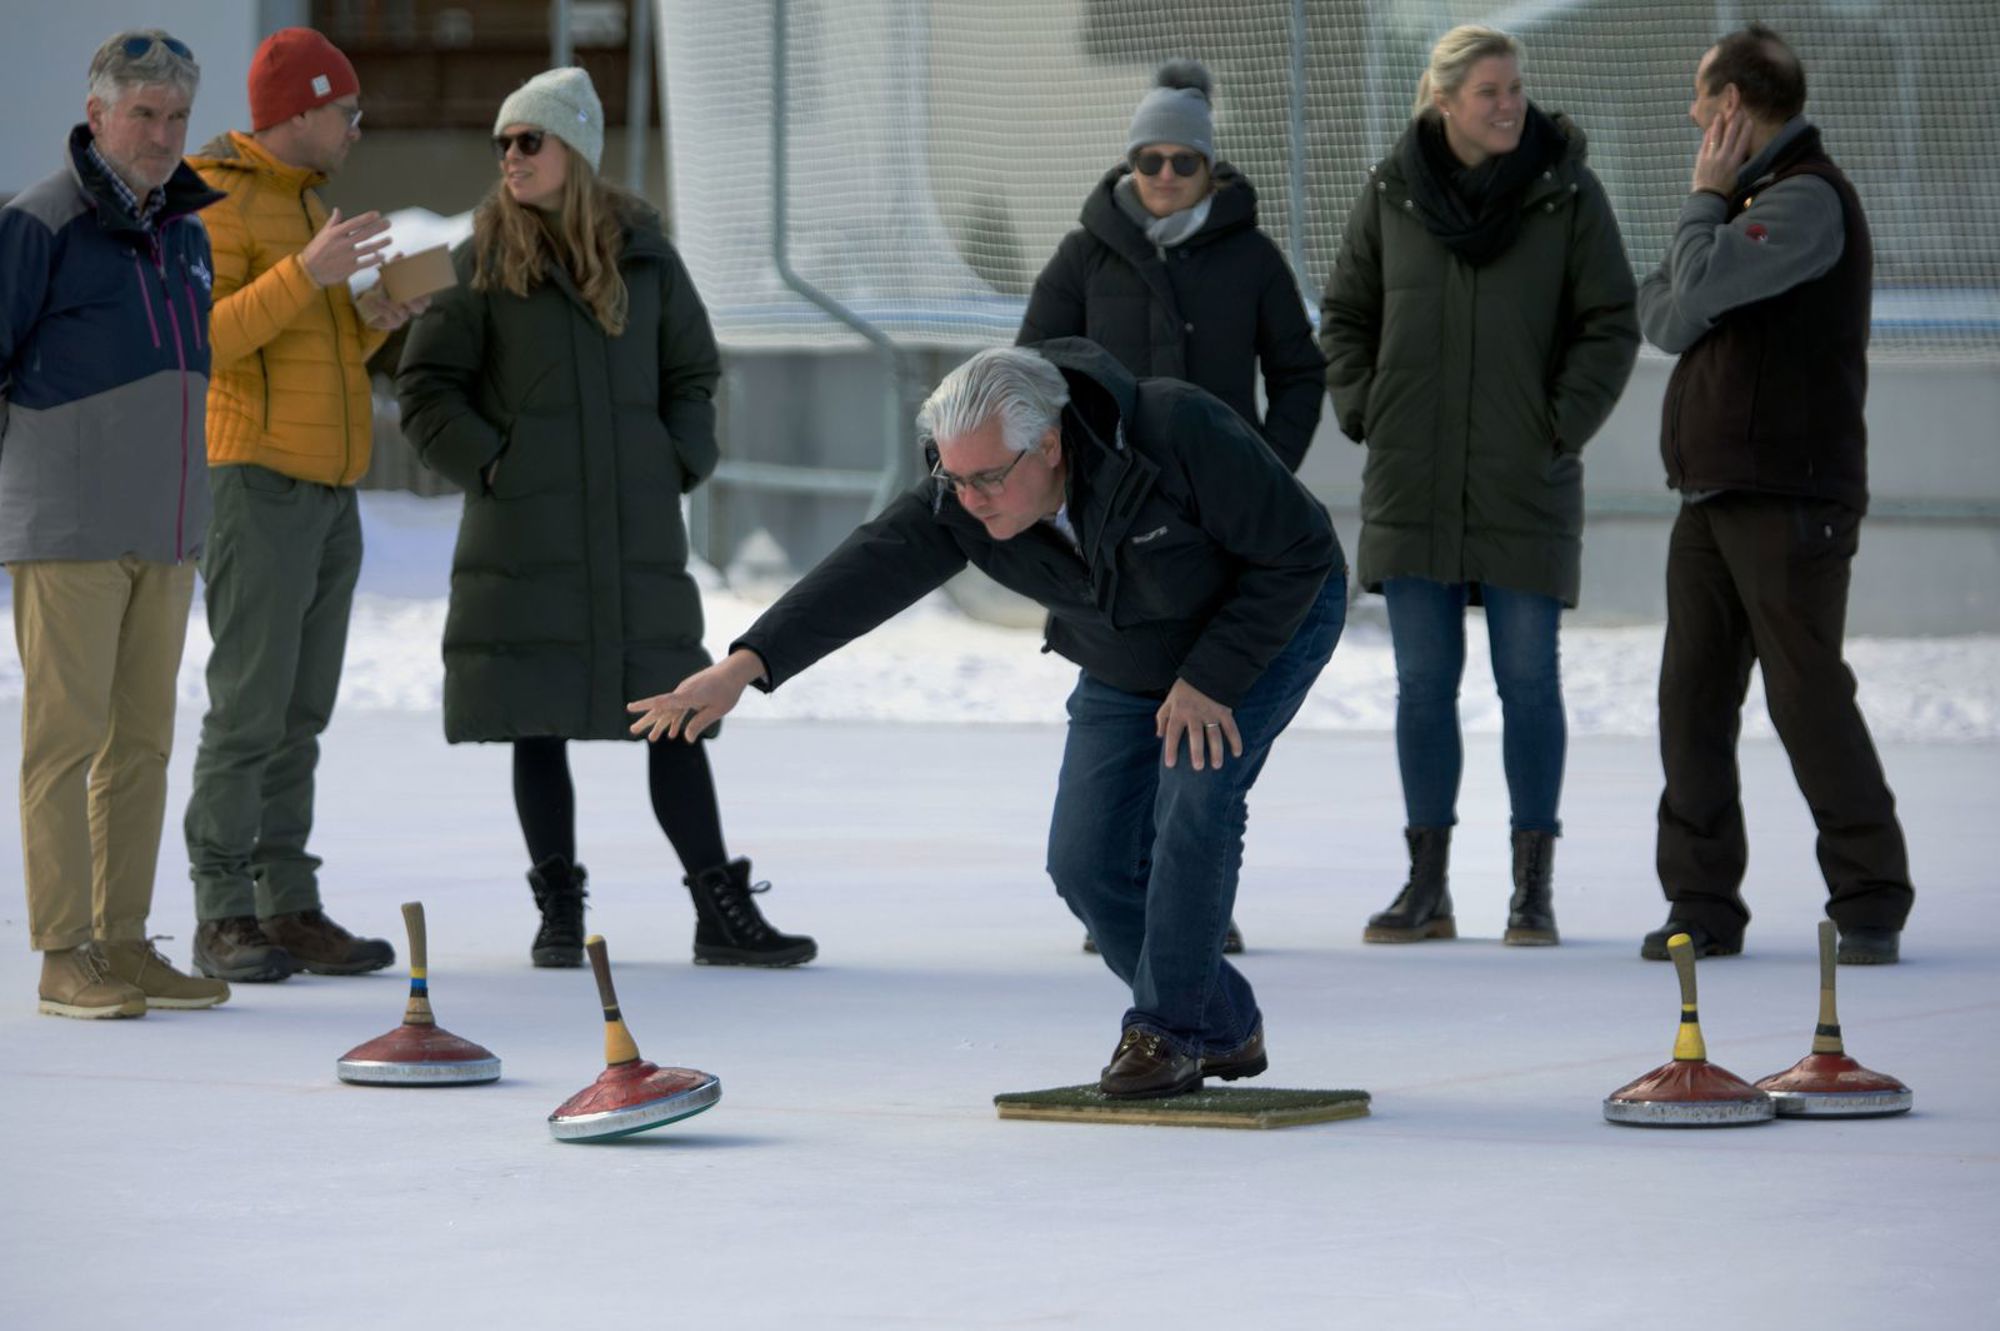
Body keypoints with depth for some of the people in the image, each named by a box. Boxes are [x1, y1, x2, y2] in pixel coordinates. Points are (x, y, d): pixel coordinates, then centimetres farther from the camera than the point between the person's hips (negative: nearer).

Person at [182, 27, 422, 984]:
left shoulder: (307, 205, 18)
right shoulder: (212, 203, -10)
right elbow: (200, 341, -21)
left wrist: (373, 319, 2)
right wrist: (307, 273, -28)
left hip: (329, 491, 9)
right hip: (254, 478, -9)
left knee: (298, 711, 7)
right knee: (249, 706, -10)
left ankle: (287, 911, 8)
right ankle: (225, 922, -7)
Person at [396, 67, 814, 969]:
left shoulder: (643, 254, 6)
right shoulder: (483, 263, -1)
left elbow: (692, 372, 16)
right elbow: (425, 387, 1)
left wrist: (681, 464, 3)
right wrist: (488, 467, -9)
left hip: (636, 531, 2)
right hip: (526, 535, -2)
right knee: (539, 723, 2)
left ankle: (723, 913, 5)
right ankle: (559, 912, 11)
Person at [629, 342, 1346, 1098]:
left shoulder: (1177, 433, -37)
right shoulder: (961, 503, -23)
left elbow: (1298, 553, -28)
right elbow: (868, 571, -33)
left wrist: (1211, 679, -29)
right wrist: (743, 667, -44)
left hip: (1271, 621, -5)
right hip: (1127, 664, 5)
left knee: (1196, 796, -26)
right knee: (1088, 859, -5)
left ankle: (1168, 1030, -12)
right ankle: (1223, 1031, 13)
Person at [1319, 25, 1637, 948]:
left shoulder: (1566, 193, -3)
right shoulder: (1392, 190, 3)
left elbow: (1611, 326, 1)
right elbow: (1344, 314, 13)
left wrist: (1563, 428, -7)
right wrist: (1364, 414, 3)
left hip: (1523, 489, -2)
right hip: (1412, 486, 2)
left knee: (1528, 680, 1)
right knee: (1422, 682, 5)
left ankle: (1533, 888, 9)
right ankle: (1427, 887, 12)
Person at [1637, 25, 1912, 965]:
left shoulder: (1808, 199, -10)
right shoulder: (1750, 199, 20)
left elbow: (1700, 289, -22)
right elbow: (1665, 320, 13)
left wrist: (1706, 199, -4)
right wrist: (1710, 205, -5)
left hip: (1789, 498, -9)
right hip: (1710, 494, 9)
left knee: (1807, 696, -8)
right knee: (1692, 698, 5)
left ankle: (1869, 901, 0)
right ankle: (1702, 899, 10)